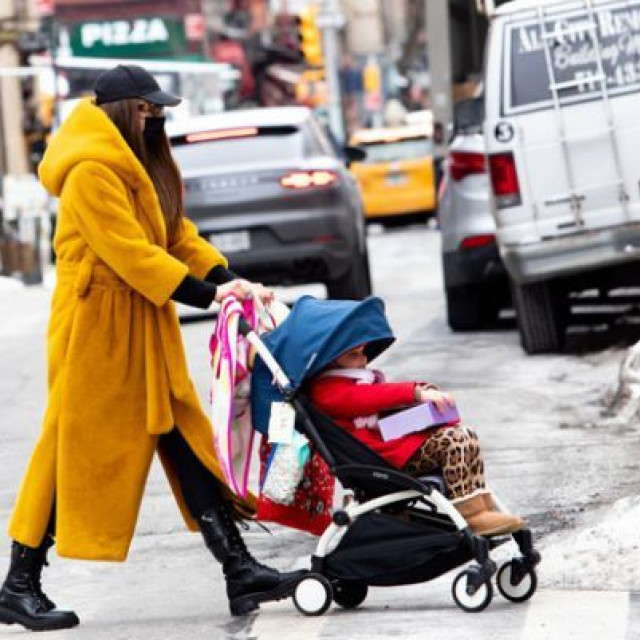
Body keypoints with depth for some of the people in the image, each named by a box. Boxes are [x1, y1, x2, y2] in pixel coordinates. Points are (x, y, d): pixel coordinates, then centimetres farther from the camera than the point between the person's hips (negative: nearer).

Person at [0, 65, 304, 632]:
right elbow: (128, 252, -22)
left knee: (186, 444, 4)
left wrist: (227, 279, -3)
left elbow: (176, 233, 12)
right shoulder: (91, 172, -16)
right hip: (96, 326, -9)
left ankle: (239, 570, 3)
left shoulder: (141, 167, 15)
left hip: (143, 328, 9)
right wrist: (206, 294, -23)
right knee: (77, 453, -3)